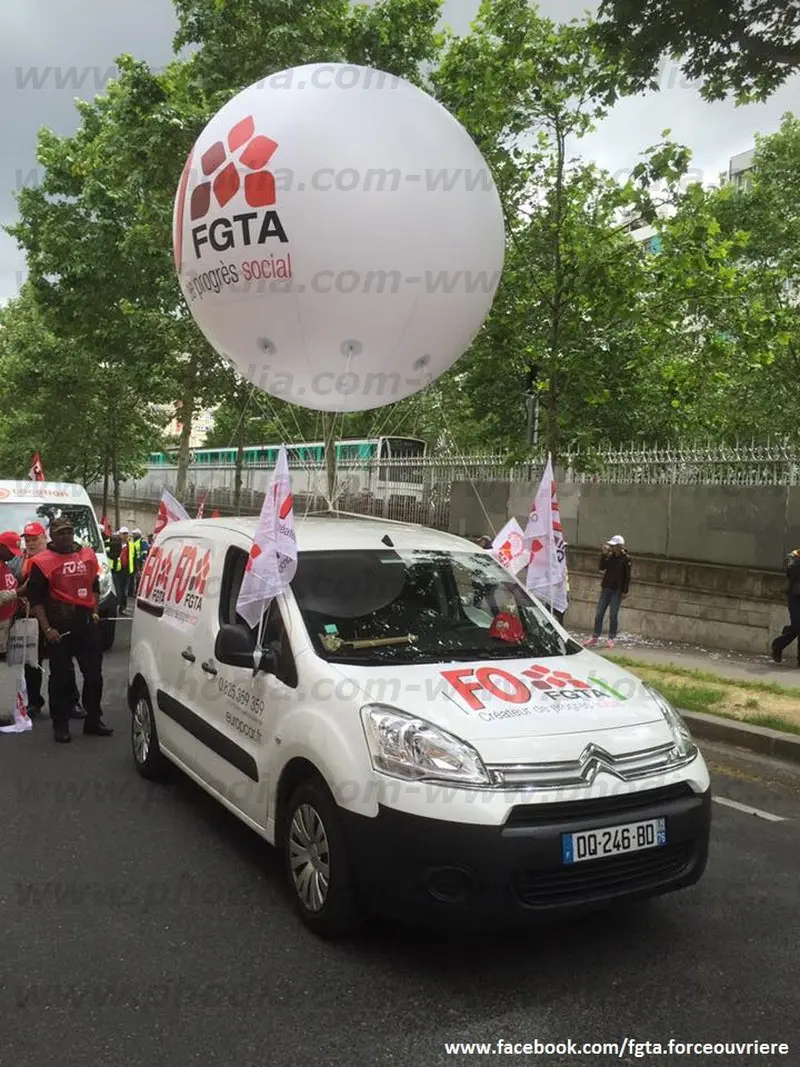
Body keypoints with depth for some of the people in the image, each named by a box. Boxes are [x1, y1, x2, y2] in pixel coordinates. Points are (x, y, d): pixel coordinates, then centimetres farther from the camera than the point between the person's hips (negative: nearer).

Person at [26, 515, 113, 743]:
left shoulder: (88, 555, 10)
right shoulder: (43, 562, -6)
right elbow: (35, 598, -8)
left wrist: (95, 612, 11)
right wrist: (46, 628, -14)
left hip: (87, 622, 5)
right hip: (60, 625, -5)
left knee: (94, 674, 10)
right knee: (61, 677, 3)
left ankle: (93, 720, 23)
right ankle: (60, 725, 13)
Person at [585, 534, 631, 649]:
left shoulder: (625, 558, -8)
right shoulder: (610, 556, 4)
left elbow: (627, 576, -7)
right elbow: (602, 567, -5)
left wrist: (625, 591, -11)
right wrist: (604, 554, -13)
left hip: (617, 590, -5)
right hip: (606, 588, 5)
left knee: (613, 614, 0)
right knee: (599, 613, 5)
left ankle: (612, 639, 9)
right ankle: (595, 637, 12)